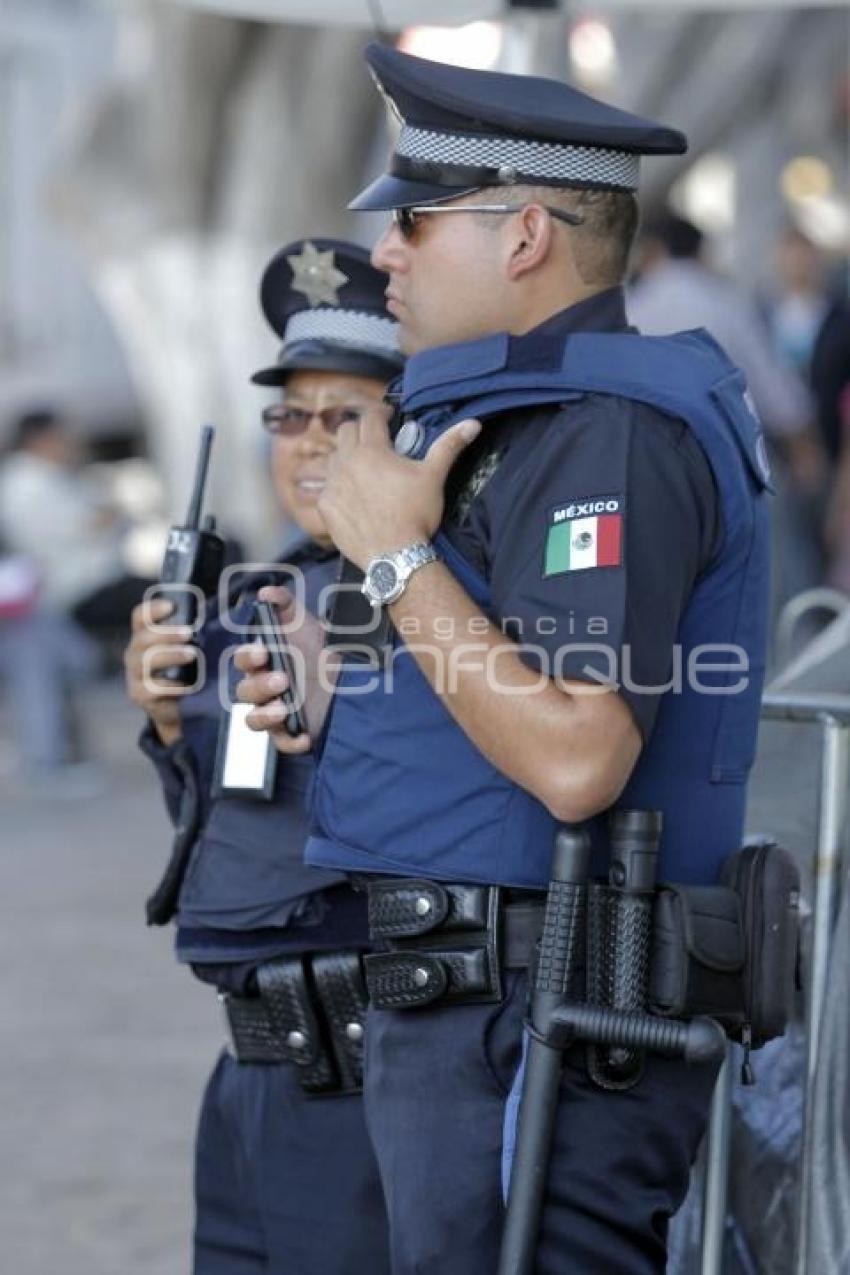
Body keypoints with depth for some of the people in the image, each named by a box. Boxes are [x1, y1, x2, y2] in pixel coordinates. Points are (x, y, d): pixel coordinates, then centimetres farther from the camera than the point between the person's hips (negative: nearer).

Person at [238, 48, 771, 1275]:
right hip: (468, 1010, 11)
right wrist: (340, 695, 11)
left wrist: (397, 557, -18)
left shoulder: (607, 436, -17)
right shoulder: (528, 415, 18)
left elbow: (577, 759, -26)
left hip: (531, 1040, -11)